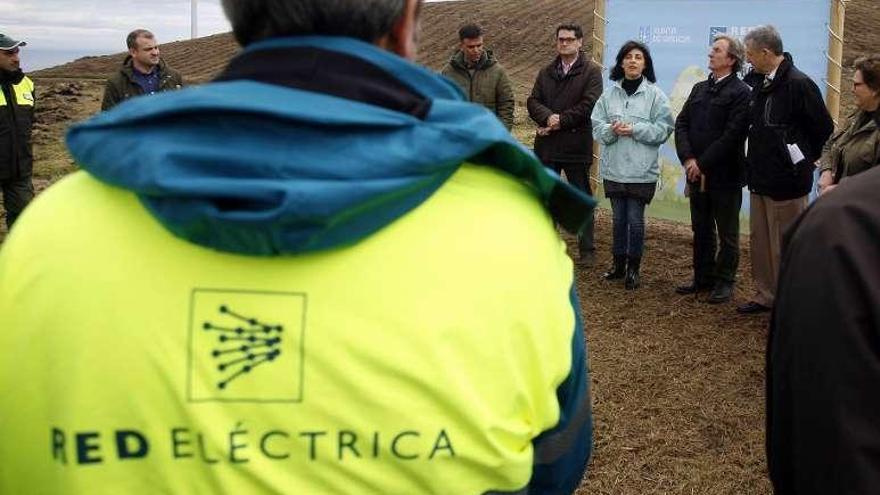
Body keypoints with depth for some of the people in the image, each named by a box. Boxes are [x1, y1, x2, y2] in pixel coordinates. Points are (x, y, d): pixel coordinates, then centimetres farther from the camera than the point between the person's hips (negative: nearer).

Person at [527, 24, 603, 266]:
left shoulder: (591, 71, -2)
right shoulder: (546, 72, 13)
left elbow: (589, 105, -13)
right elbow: (533, 101, 4)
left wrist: (560, 122, -14)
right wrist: (548, 117, -16)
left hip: (576, 145, -5)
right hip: (546, 146, 5)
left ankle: (587, 250, 11)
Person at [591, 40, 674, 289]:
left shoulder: (655, 94, -3)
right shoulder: (610, 93, 5)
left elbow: (664, 128, -7)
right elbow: (596, 125, 4)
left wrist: (635, 129, -16)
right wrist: (612, 130, -16)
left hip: (642, 170, -3)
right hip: (614, 168, 3)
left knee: (635, 220, 0)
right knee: (618, 218, 13)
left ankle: (633, 268, 14)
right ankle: (619, 263, 26)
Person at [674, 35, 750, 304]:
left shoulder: (741, 93, -10)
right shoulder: (699, 89, 12)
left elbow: (732, 135, -17)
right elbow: (681, 123, 6)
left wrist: (703, 164, -17)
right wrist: (688, 159, -9)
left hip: (725, 176, -6)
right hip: (697, 174, 7)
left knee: (727, 233, 6)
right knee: (701, 230, 15)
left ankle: (724, 281, 15)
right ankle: (702, 277, 26)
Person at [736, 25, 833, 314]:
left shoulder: (798, 84, -17)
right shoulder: (761, 86, 9)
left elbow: (824, 129, -13)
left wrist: (806, 159, 0)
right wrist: (754, 166, 11)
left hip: (786, 182, -8)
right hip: (761, 179, 9)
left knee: (785, 247, 1)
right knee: (760, 242, 16)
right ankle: (766, 296, 29)